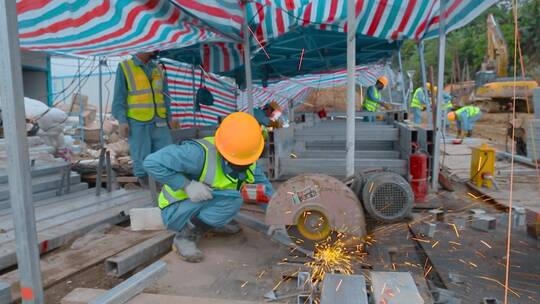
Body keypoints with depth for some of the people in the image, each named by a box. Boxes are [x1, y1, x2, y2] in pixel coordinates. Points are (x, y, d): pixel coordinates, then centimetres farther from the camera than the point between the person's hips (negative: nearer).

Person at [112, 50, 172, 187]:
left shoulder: (158, 69, 13)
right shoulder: (125, 67, 2)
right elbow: (119, 97, -2)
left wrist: (168, 120, 13)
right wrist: (122, 121, -10)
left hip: (159, 123, 4)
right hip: (137, 123, -4)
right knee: (141, 159, 1)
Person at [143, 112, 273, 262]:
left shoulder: (249, 162, -11)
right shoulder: (201, 154, -33)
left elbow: (265, 189, 2)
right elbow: (152, 162, -33)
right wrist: (187, 185, -35)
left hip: (204, 207, 7)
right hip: (176, 211, -7)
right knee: (232, 199, -27)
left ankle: (215, 222, 11)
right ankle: (186, 236, -14)